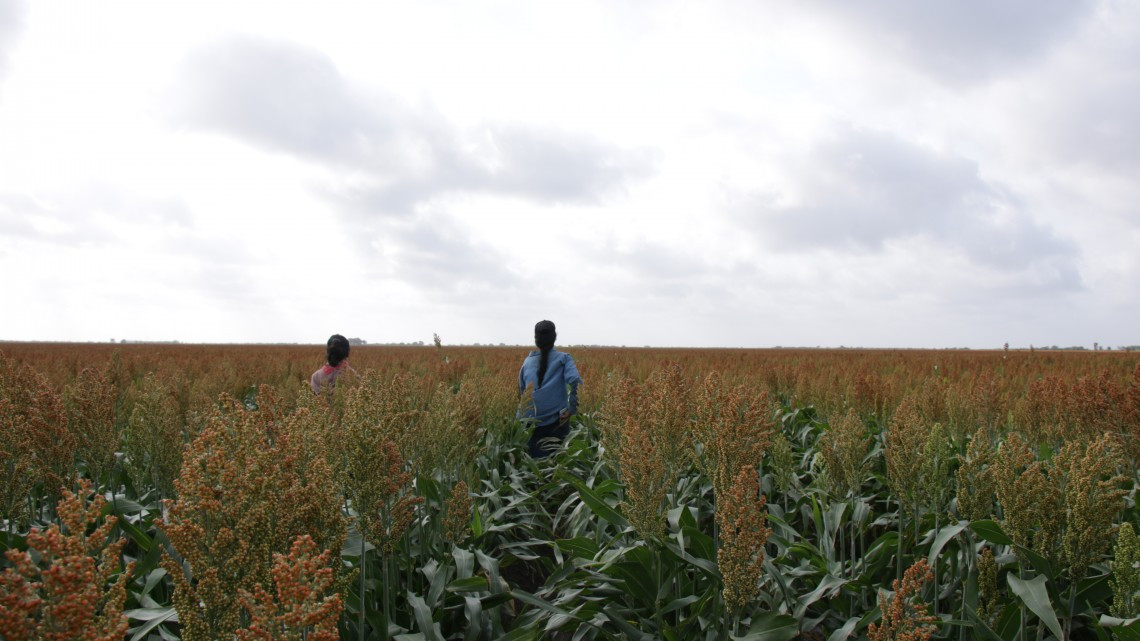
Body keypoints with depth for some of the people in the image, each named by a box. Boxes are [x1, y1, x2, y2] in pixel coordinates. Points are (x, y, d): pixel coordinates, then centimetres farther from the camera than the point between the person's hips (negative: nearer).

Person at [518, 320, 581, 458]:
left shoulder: (528, 362, 11)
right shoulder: (563, 358, 1)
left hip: (532, 422, 3)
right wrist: (572, 409, -12)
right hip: (557, 421, -2)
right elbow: (574, 381, -16)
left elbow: (521, 392, 15)